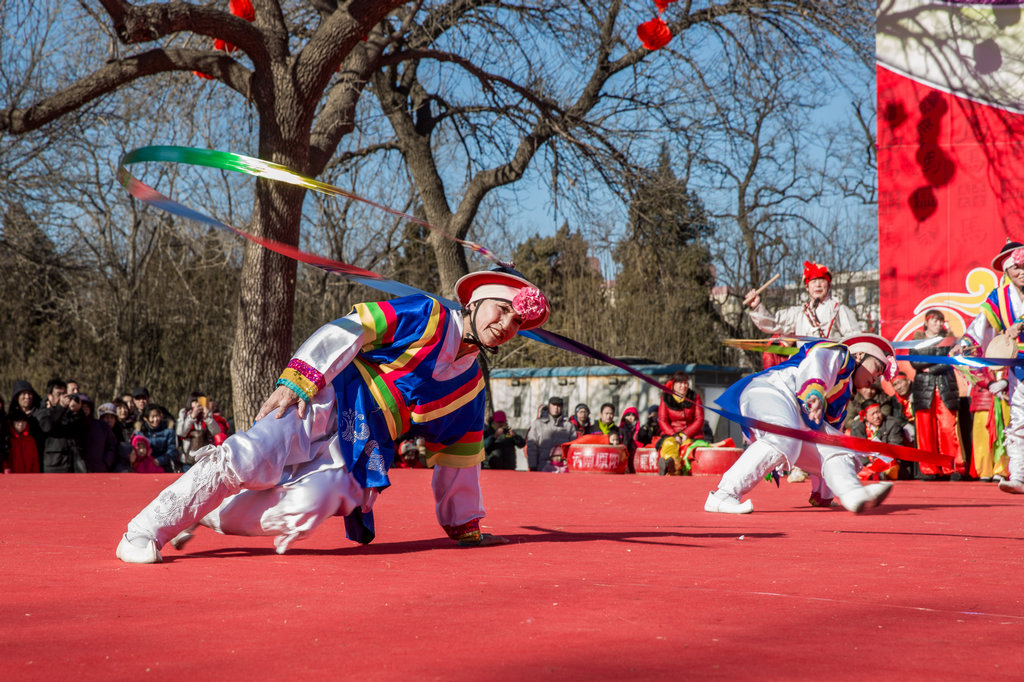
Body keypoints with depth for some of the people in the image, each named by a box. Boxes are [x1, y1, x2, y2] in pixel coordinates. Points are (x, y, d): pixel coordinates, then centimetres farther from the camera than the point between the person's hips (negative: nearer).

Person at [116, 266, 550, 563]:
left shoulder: (471, 388, 17)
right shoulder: (427, 316, 1)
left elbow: (457, 459, 26)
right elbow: (350, 330, -7)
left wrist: (464, 527, 26)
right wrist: (296, 380, -19)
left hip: (358, 454, 4)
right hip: (327, 402, -4)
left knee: (311, 503, -28)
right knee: (254, 460, -31)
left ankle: (201, 512, -7)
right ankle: (145, 530, -17)